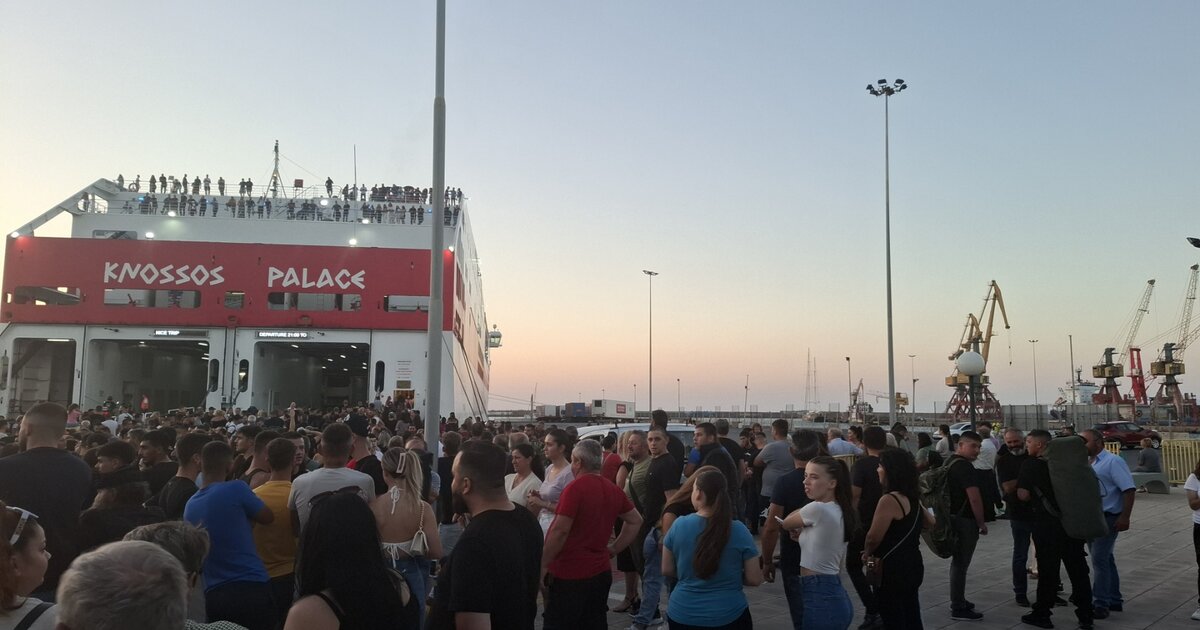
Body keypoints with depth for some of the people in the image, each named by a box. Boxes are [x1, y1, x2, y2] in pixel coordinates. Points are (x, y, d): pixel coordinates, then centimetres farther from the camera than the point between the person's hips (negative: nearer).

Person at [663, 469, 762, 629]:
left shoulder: (678, 525, -10)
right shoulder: (739, 530, -13)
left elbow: (667, 570, 1)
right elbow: (754, 579, -7)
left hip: (682, 615, 1)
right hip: (728, 616, -1)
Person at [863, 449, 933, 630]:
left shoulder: (889, 500, -22)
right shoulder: (913, 498, 5)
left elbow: (873, 537, -21)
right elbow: (931, 524, 20)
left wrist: (867, 554, -2)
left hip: (892, 569, -9)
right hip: (912, 566, 9)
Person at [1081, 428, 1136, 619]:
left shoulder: (1113, 462, -12)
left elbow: (1129, 489, -17)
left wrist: (1124, 517, -22)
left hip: (1107, 518, -8)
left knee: (1099, 560, -9)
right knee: (1104, 559, 15)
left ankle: (1101, 604, -3)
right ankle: (1114, 600, 26)